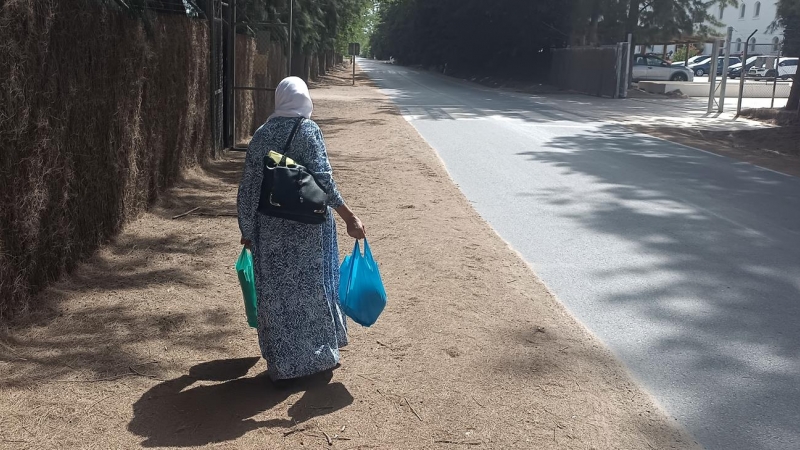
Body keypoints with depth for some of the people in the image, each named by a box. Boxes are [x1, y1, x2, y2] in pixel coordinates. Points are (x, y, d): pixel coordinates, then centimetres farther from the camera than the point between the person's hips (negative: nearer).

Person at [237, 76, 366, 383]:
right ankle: (319, 354, 25)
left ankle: (282, 362, 19)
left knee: (275, 290, 12)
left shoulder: (261, 134, 3)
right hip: (307, 226, -3)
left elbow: (248, 187, 3)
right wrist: (349, 217, -15)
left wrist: (247, 229, 12)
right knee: (312, 285, 12)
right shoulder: (308, 130, -9)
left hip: (271, 227, 3)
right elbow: (323, 180, -18)